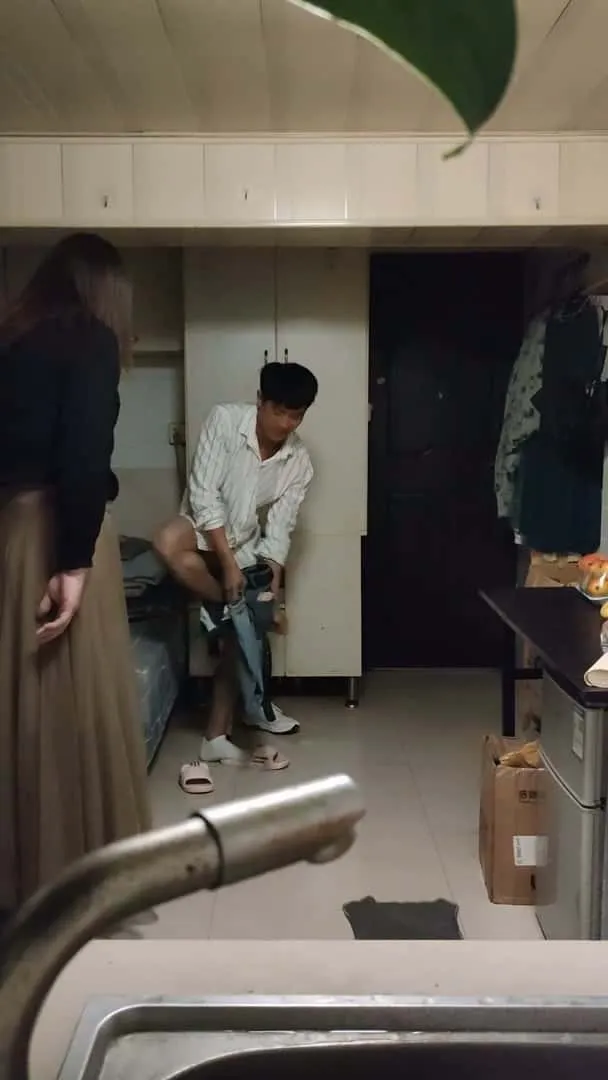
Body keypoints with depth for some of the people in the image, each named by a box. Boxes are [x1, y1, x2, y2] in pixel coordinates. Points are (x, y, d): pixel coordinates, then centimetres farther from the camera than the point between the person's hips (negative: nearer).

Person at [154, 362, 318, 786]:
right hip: (204, 530, -3)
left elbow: (279, 529, -7)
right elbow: (203, 493, -21)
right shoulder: (225, 420, -17)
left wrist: (273, 587, -19)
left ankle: (217, 735, 2)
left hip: (246, 546, 3)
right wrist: (227, 563, -27)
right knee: (169, 543, -37)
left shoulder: (299, 461, -8)